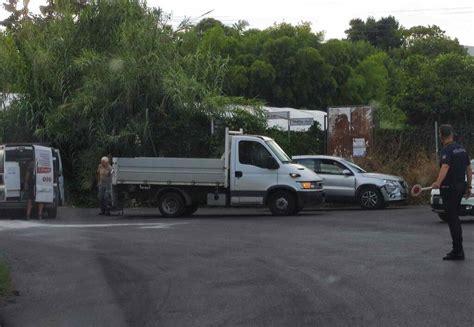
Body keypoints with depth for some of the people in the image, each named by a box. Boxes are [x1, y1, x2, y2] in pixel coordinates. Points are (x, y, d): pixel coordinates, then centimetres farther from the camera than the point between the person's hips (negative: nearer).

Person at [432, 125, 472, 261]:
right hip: (460, 187, 8)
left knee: (452, 220, -4)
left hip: (449, 188, -8)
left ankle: (458, 251, -2)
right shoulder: (461, 149, 11)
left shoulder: (447, 150, -15)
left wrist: (438, 183, -47)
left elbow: (445, 167, -33)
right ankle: (457, 249, 23)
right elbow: (469, 170, 15)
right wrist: (468, 187, 22)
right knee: (455, 218, 18)